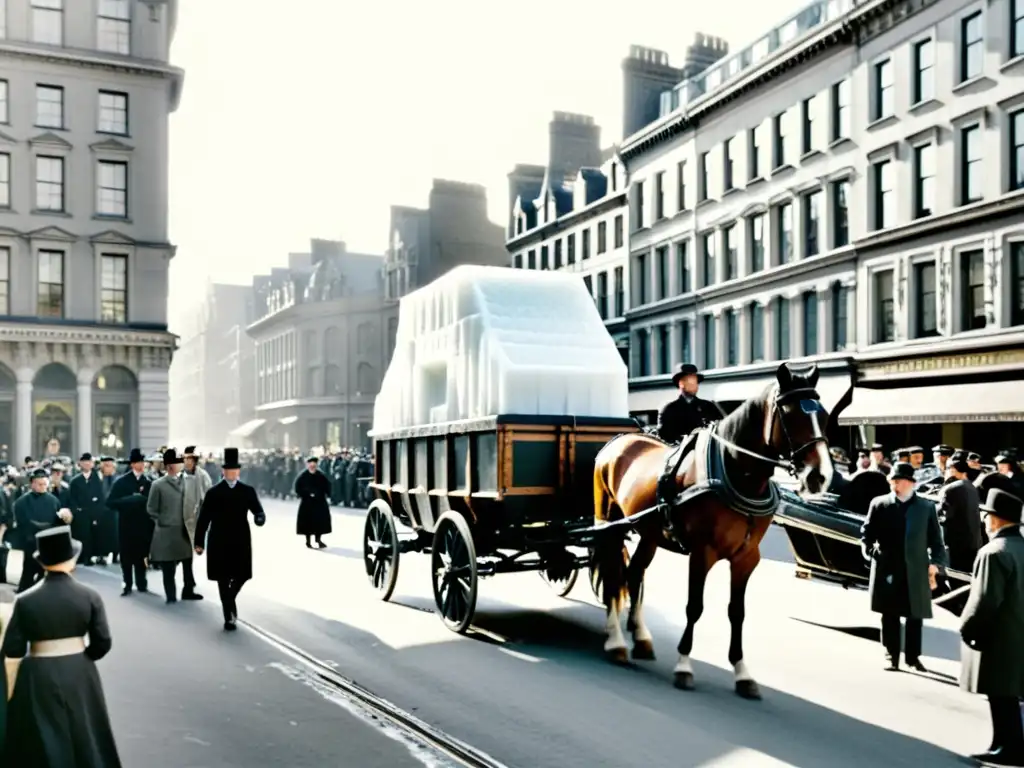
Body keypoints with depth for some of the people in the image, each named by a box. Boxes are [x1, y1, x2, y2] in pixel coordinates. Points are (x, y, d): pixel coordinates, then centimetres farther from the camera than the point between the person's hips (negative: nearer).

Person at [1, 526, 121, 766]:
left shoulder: (25, 601, -11)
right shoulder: (90, 596, -9)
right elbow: (103, 643, -6)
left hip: (38, 676, -1)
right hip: (79, 674, 1)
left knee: (43, 741, 13)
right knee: (86, 737, 18)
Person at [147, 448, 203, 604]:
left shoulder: (192, 481, 4)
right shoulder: (158, 485, -6)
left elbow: (197, 503, 9)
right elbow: (151, 509, -1)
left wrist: (194, 520, 1)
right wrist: (163, 521, -3)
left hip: (188, 531, 3)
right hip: (167, 532, -3)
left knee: (188, 564, 15)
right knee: (168, 569, 4)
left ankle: (188, 591, 30)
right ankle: (171, 596, 16)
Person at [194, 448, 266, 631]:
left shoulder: (248, 491, 5)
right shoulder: (213, 492, 0)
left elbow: (258, 510, 0)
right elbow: (203, 519, 1)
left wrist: (260, 517, -25)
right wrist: (199, 542, -1)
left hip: (240, 542, 2)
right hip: (219, 543, -2)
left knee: (241, 576, 3)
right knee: (223, 580, 1)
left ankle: (229, 600, 34)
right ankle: (229, 617, 9)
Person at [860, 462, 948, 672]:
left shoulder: (926, 507, 3)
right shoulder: (879, 504, 2)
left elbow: (935, 539, 5)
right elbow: (867, 532, 6)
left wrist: (936, 562, -5)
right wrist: (871, 551, -9)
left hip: (916, 572, 1)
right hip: (887, 569, 0)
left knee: (915, 617, 8)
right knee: (890, 616, 6)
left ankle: (913, 657, 22)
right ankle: (891, 656, 17)